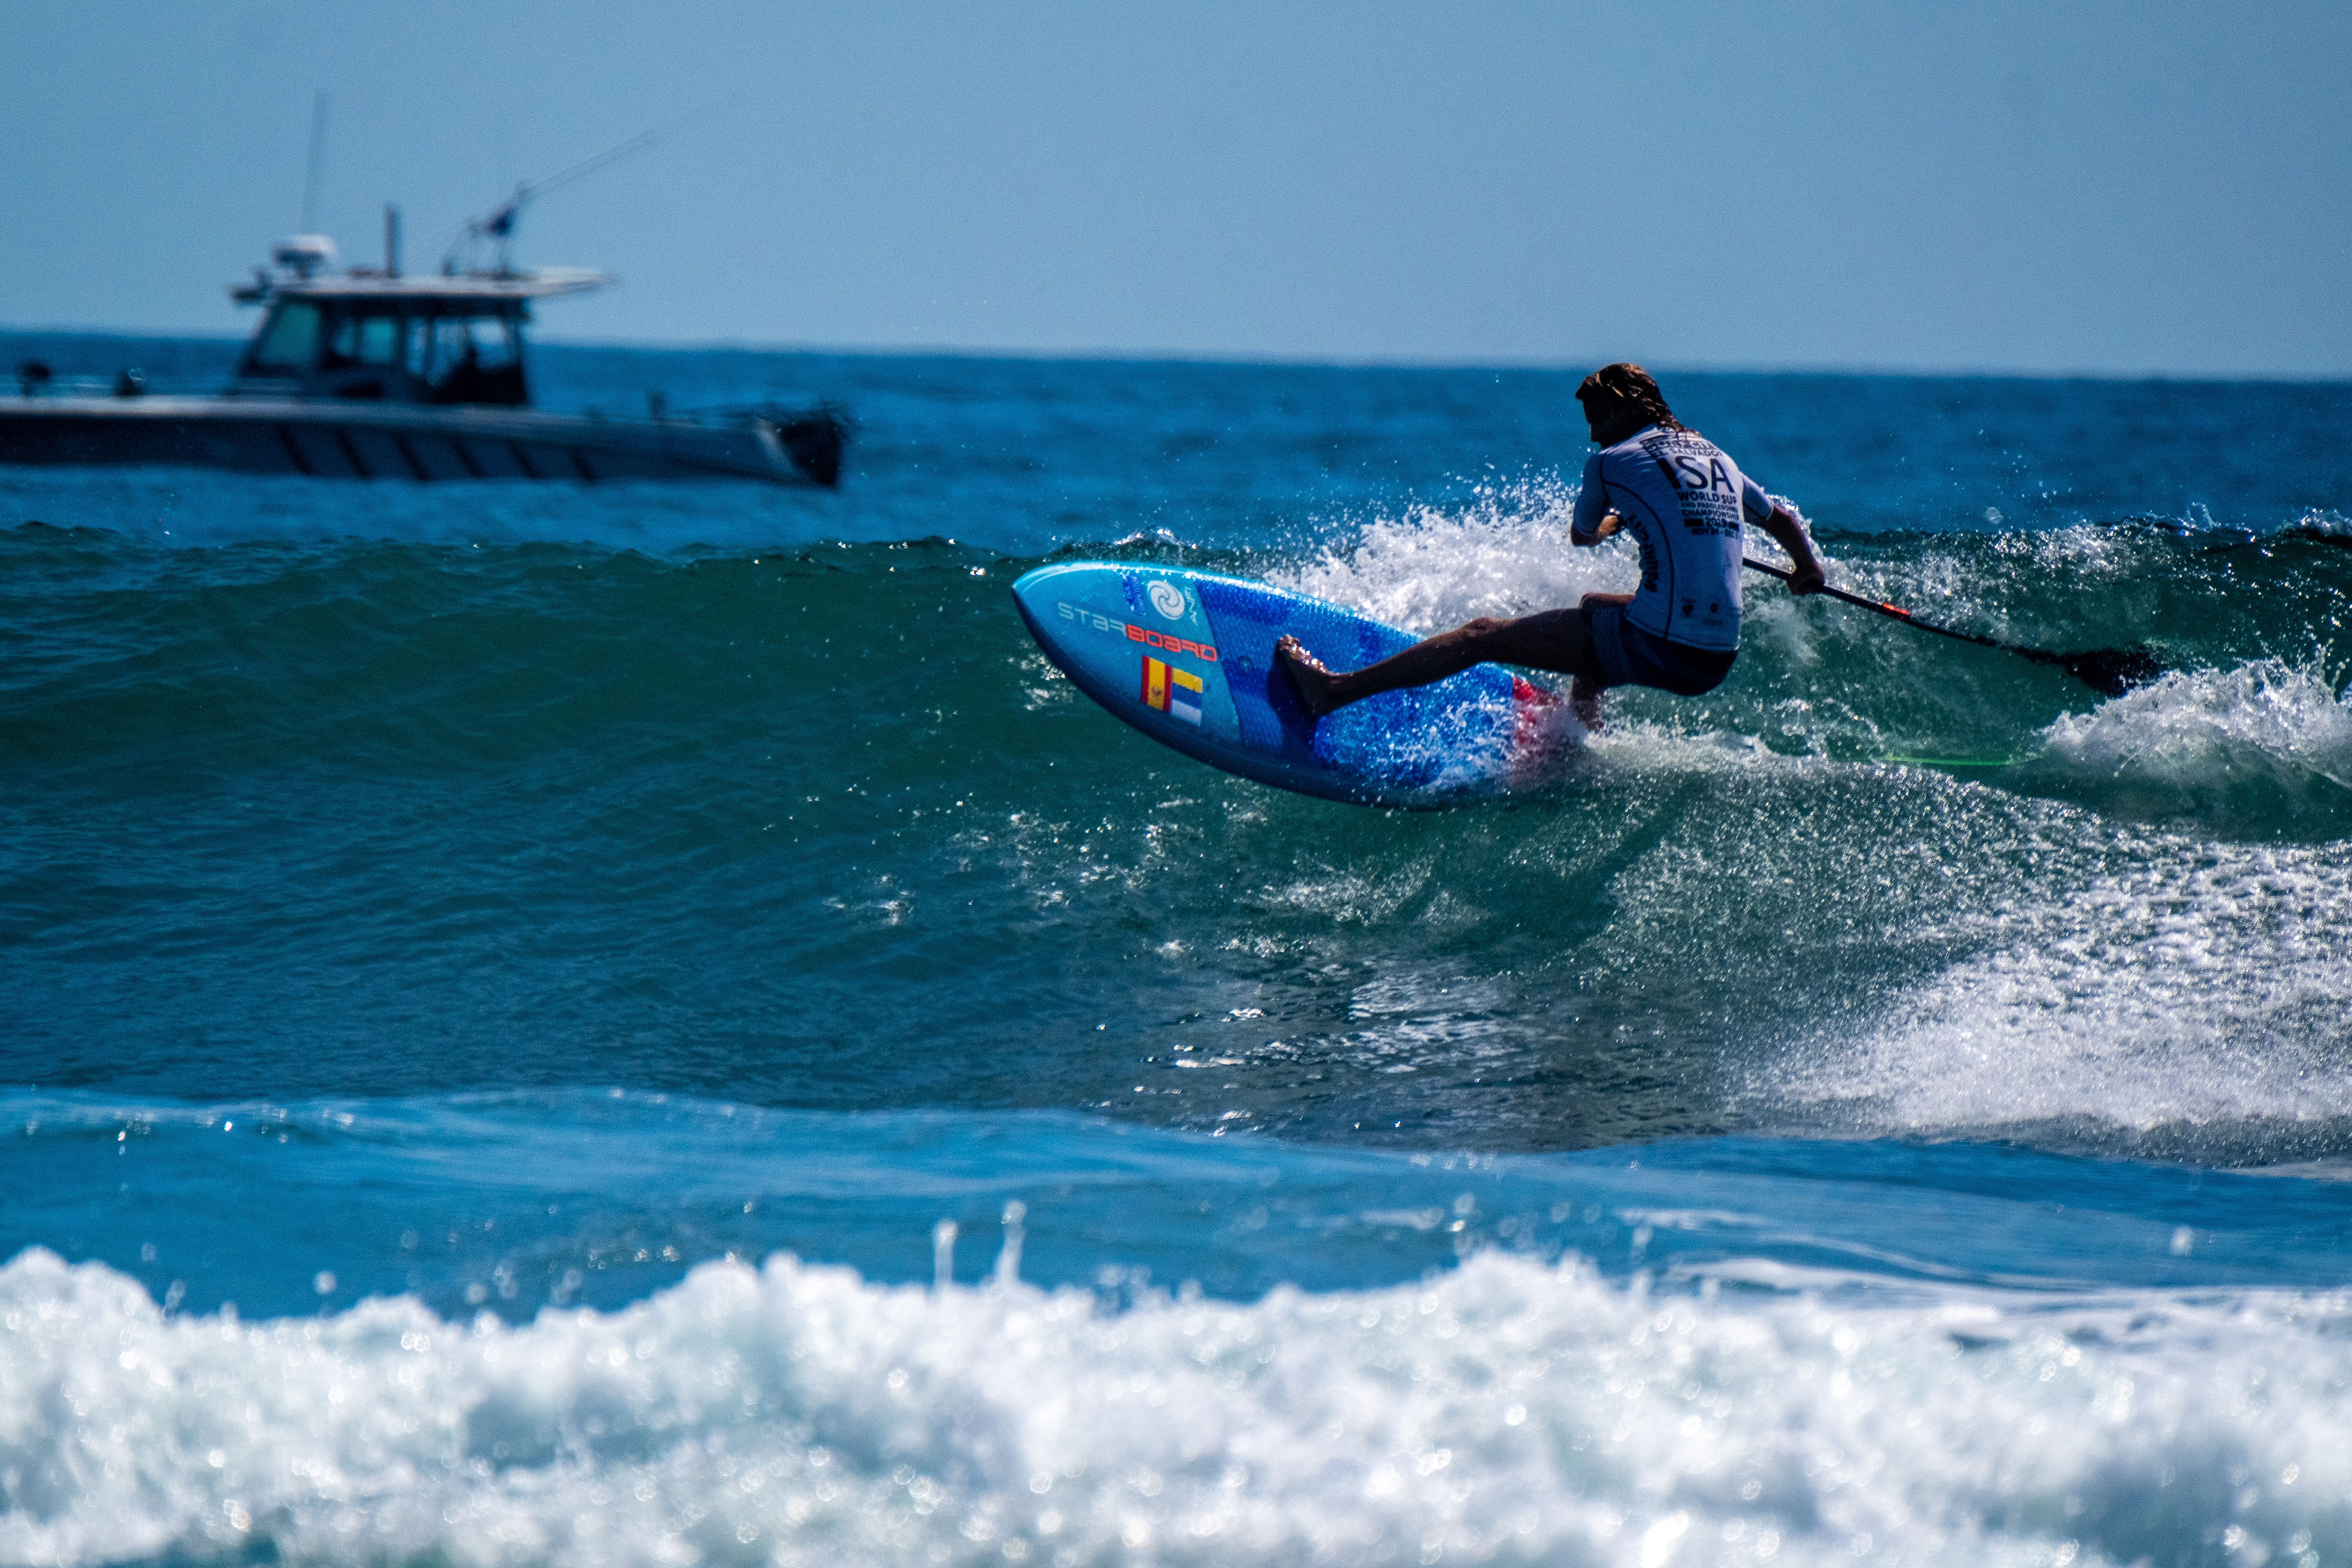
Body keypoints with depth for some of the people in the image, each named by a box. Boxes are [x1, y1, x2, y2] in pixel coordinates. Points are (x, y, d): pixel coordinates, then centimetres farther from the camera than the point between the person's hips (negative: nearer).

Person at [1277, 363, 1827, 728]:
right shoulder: (1720, 462, 16)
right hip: (1717, 664, 7)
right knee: (1594, 607, 37)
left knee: (1484, 635, 3)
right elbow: (1783, 520, 32)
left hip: (1657, 648, -7)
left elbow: (1581, 536, 18)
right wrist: (1808, 569, 53)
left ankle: (1334, 690, 6)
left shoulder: (1612, 462, -1)